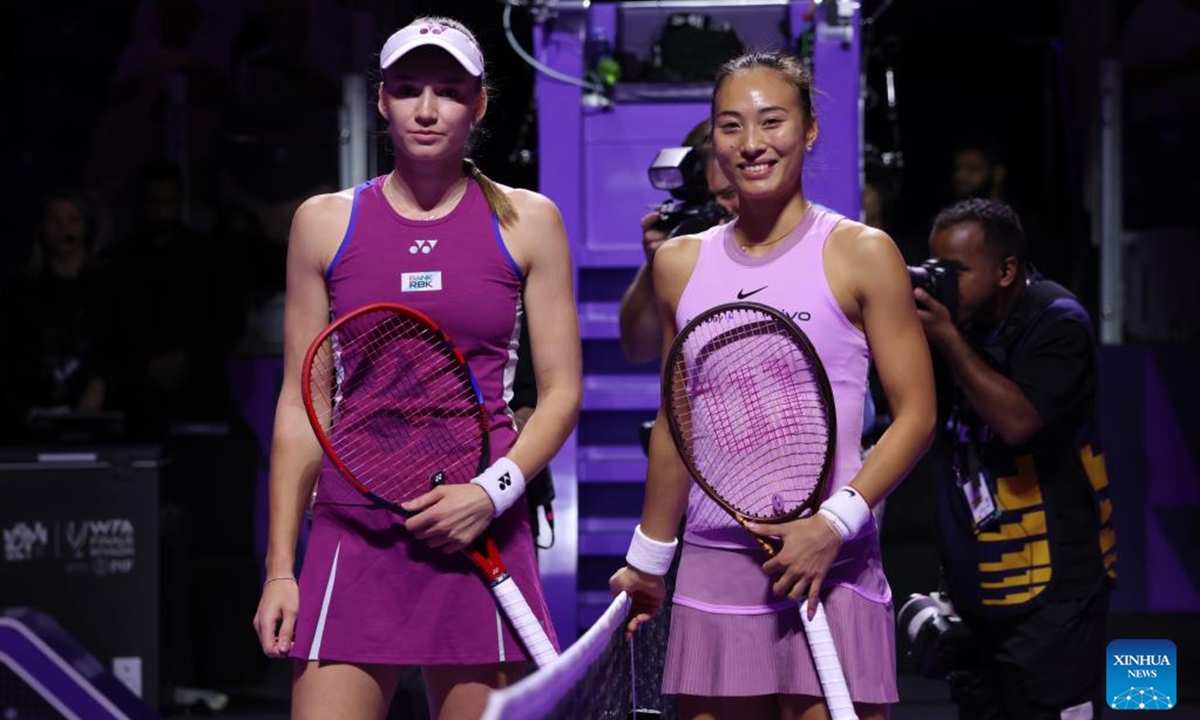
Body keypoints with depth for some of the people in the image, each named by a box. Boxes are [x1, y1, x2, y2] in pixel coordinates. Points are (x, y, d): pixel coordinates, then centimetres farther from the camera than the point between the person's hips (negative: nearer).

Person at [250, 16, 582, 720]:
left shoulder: (527, 221, 6)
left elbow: (562, 392, 6)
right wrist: (280, 567, 4)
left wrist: (492, 491, -12)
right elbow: (301, 404, 10)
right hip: (354, 532, 0)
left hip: (480, 533, 0)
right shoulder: (325, 222, 8)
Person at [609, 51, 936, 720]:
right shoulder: (681, 263, 11)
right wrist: (648, 559, 21)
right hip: (711, 566, 4)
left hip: (827, 565, -4)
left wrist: (836, 523, -15)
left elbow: (915, 414, -4)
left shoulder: (862, 253, -2)